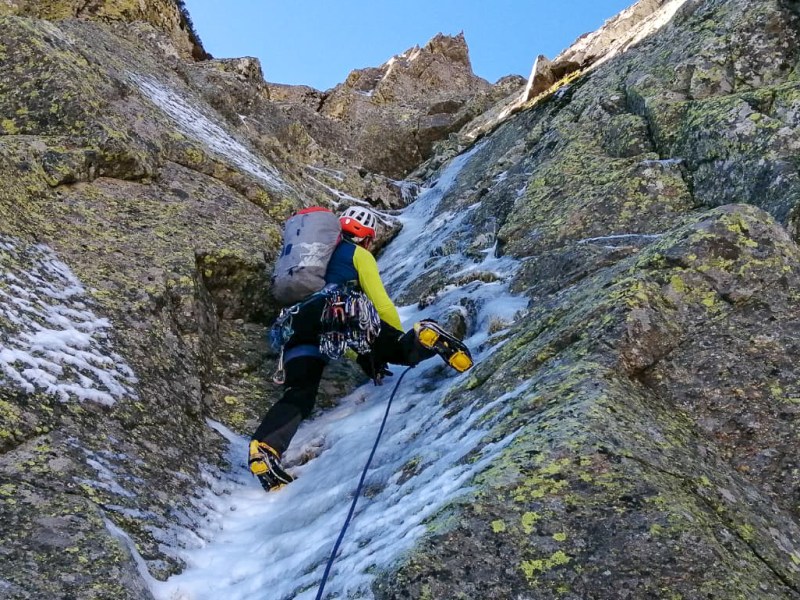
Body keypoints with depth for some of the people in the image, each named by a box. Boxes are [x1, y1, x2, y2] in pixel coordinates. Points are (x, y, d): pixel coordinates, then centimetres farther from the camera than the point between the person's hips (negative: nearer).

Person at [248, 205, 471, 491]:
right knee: (401, 350, 4)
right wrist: (401, 337, 25)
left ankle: (263, 447, -28)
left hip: (299, 323, 4)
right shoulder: (358, 254, 23)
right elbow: (381, 302, 12)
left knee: (298, 396, -5)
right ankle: (425, 337, -30)